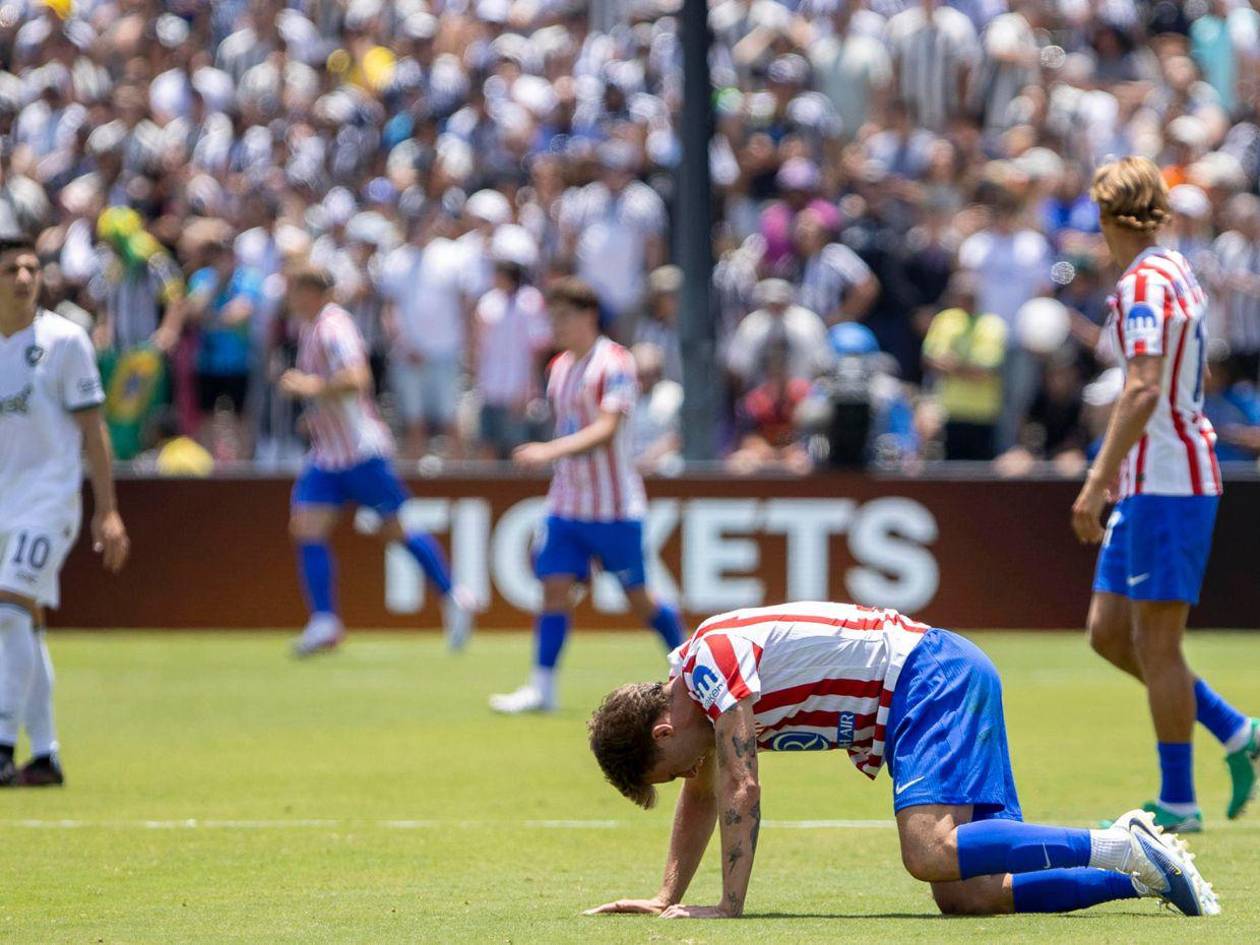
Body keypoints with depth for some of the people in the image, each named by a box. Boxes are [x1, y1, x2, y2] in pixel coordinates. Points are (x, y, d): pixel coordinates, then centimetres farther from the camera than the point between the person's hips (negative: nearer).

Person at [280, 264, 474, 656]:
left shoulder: (333, 328, -18)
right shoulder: (309, 329, 11)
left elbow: (356, 379, -33)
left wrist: (313, 388, -25)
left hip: (361, 450, -9)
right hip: (326, 453, 9)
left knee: (394, 530, 2)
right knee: (306, 529, -3)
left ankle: (453, 597, 17)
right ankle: (324, 623, -3)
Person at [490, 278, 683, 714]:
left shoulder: (614, 364, -14)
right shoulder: (559, 367, 9)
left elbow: (606, 429, -25)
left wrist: (552, 451, -36)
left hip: (614, 506, -6)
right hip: (567, 505, 6)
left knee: (637, 596, 3)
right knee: (555, 588, -5)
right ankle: (541, 687, -6)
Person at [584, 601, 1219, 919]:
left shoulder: (710, 655, -14)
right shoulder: (693, 689, 16)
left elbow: (740, 791, -18)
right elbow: (702, 798, 29)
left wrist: (729, 906, -17)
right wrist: (666, 899, 23)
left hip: (931, 675, -10)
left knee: (929, 853, -29)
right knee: (964, 895, -4)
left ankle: (1119, 847, -29)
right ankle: (1141, 875, -5)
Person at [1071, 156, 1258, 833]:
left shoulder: (1145, 284, -16)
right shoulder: (1173, 273, 14)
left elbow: (1143, 392, -27)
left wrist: (1095, 485, -28)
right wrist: (1111, 471, 29)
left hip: (1167, 483, -9)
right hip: (1149, 482, 9)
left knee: (1155, 639, -4)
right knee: (1109, 632, 11)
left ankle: (1177, 802, 1)